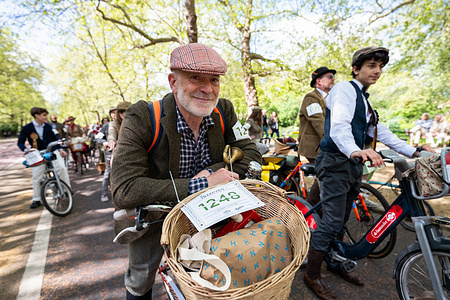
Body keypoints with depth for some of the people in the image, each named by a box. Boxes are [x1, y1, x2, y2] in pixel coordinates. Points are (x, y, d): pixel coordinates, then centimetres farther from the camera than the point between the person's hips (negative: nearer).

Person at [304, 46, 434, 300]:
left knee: (341, 221, 19)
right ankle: (312, 275, 9)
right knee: (331, 223, -8)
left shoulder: (363, 99, 22)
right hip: (336, 163, -9)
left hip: (353, 165, 9)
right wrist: (355, 151, -44)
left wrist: (414, 151, 12)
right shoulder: (345, 89, -8)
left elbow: (380, 131, 19)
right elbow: (339, 126, -26)